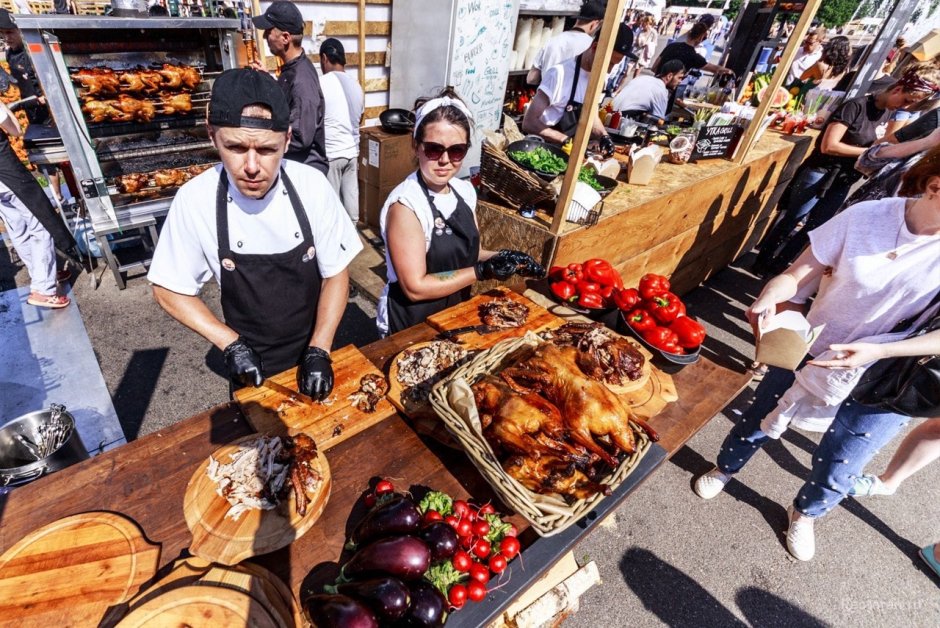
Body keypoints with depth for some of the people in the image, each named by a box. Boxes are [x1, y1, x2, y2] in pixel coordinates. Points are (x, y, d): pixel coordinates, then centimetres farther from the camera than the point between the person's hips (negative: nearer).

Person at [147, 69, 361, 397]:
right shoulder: (195, 200, -19)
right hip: (251, 362, 0)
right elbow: (170, 291, -7)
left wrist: (319, 351, -18)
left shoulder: (312, 186, -19)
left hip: (313, 350, 1)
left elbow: (336, 274, -10)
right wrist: (231, 344, -17)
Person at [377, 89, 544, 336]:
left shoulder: (465, 191, -4)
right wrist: (483, 272, -23)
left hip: (456, 313, 7)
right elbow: (415, 287, -24)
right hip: (410, 325, -6)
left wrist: (500, 258, -11)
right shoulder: (405, 205, -25)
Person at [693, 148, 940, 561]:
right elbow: (796, 276, -16)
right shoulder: (864, 218, -20)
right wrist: (767, 301, -36)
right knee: (759, 421, 18)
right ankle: (725, 469, 50)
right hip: (809, 352, 0)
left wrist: (877, 351, -31)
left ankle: (805, 512, 48)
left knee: (836, 471, 15)